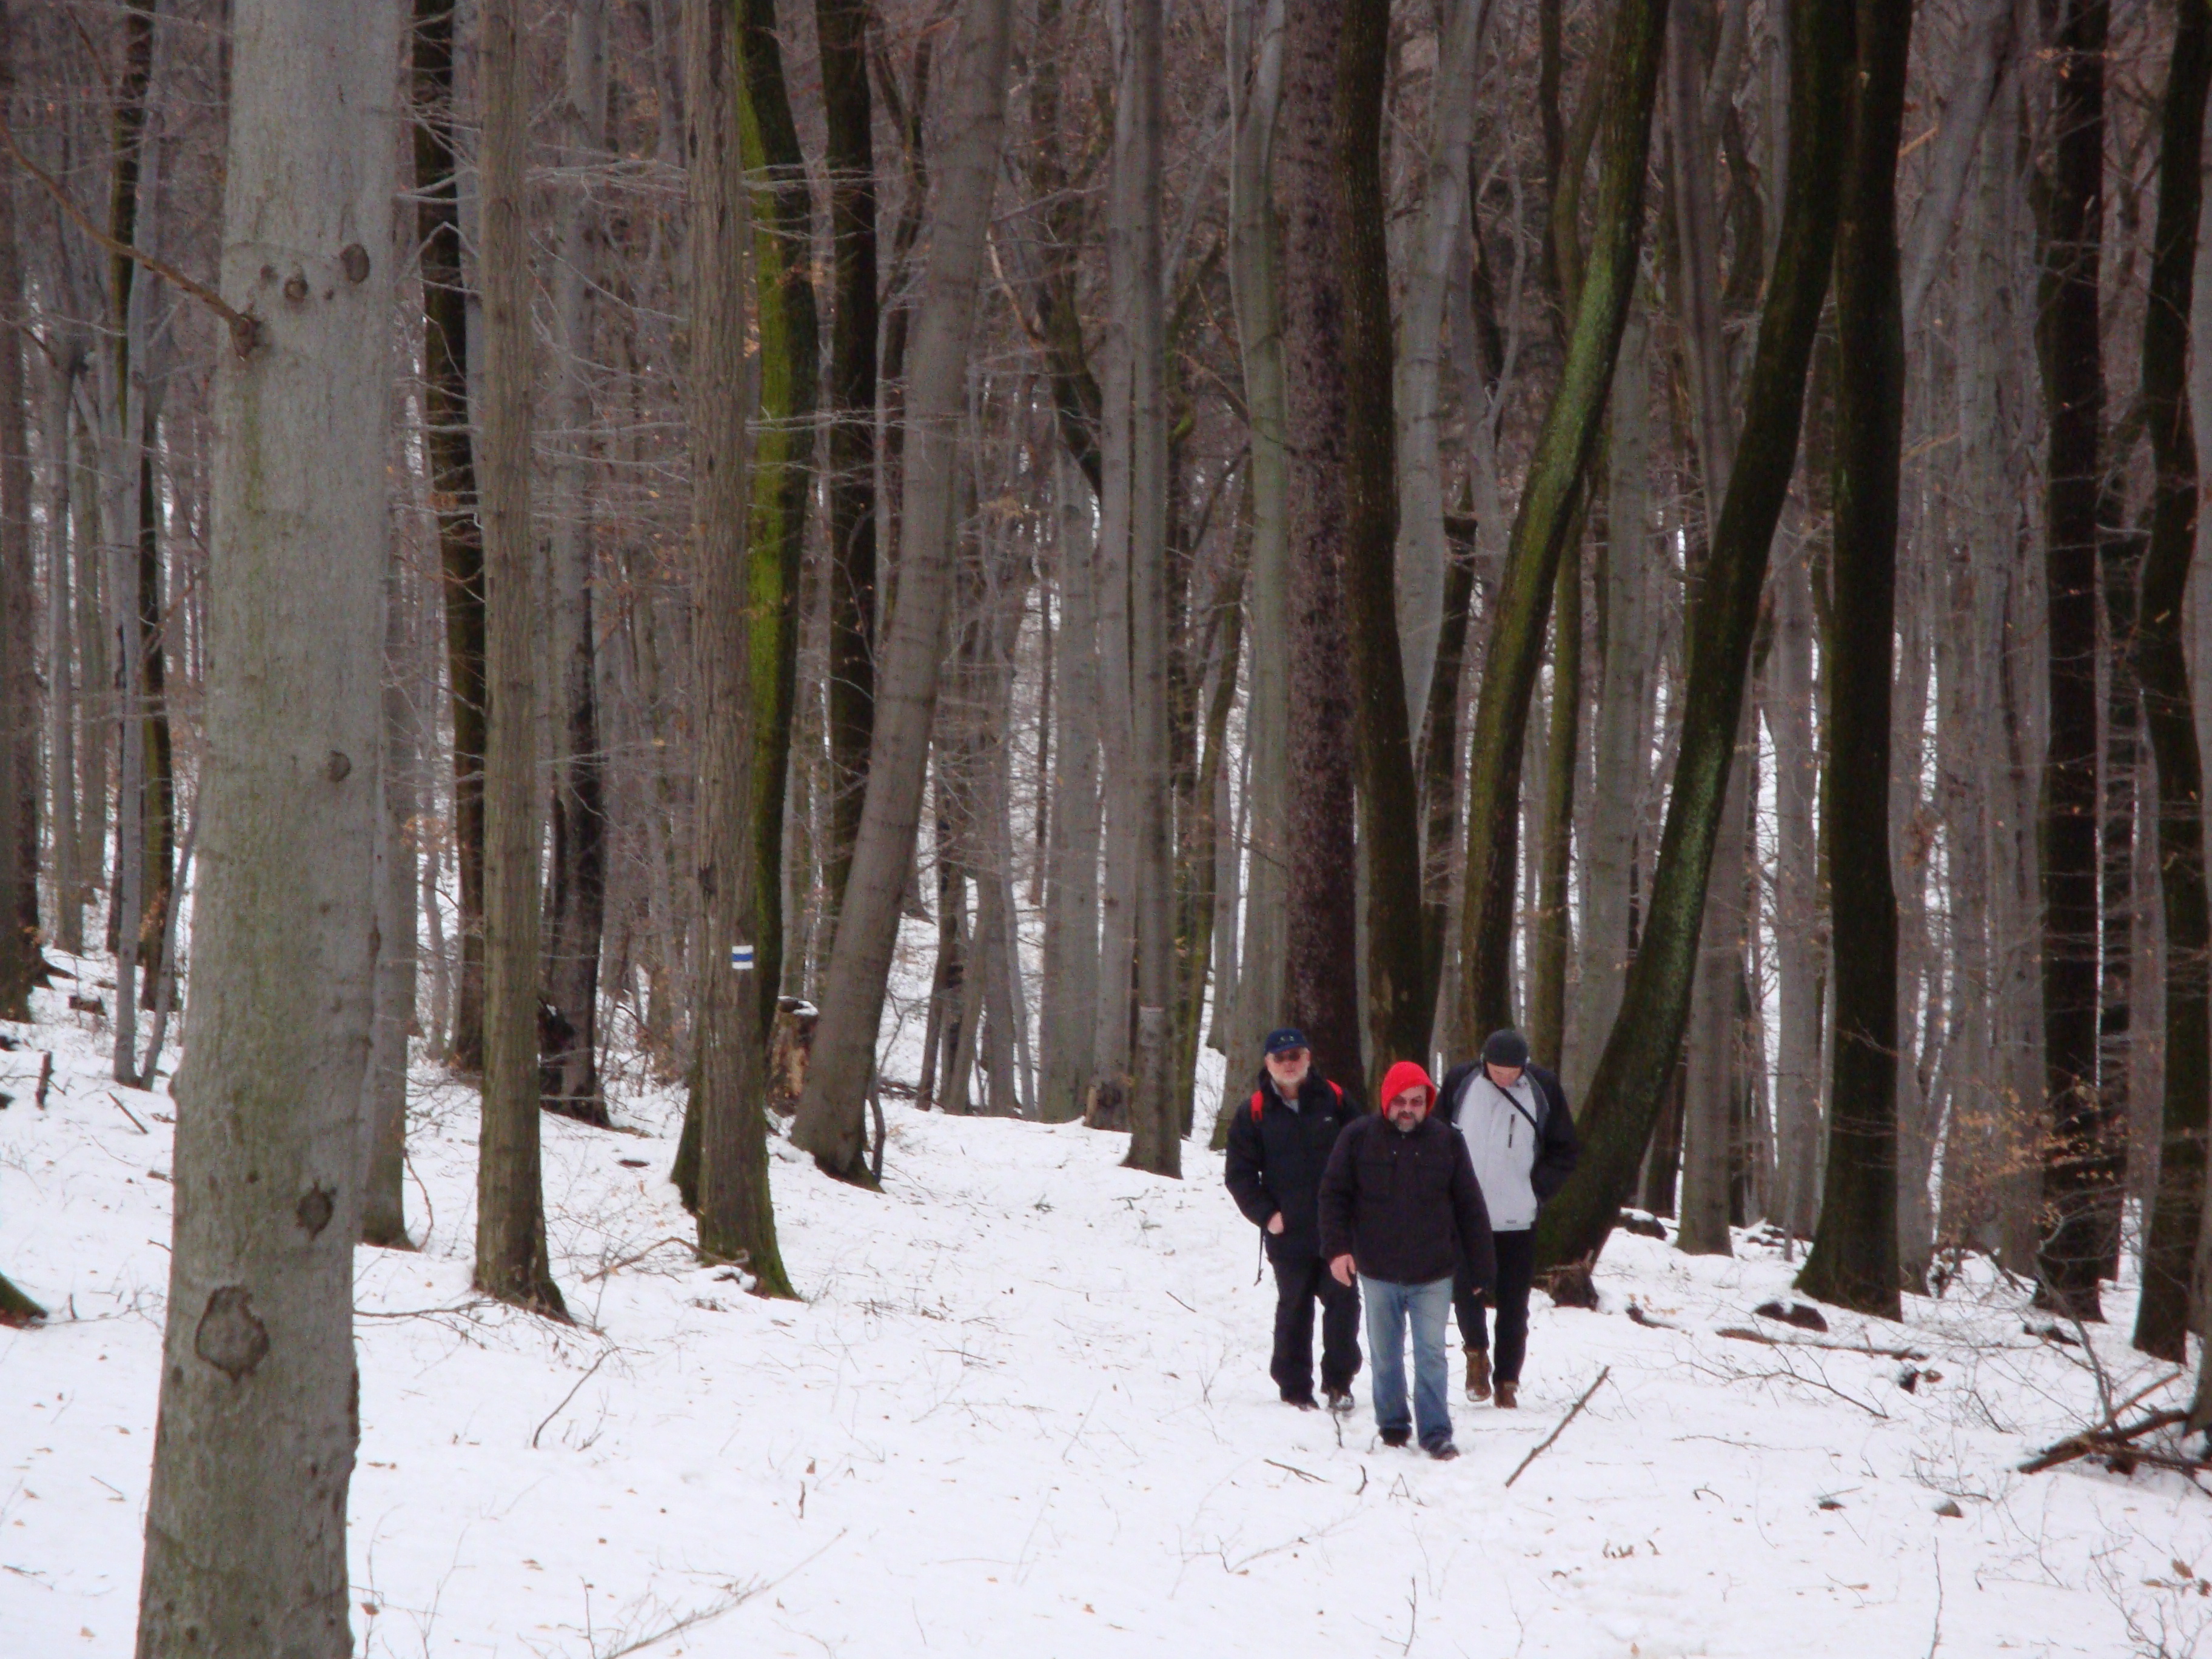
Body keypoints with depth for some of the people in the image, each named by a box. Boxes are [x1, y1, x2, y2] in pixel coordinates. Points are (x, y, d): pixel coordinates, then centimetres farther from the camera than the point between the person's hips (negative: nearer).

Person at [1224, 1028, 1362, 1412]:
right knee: (1293, 1312, 6)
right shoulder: (1255, 1114, 1)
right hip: (1288, 1233, 0)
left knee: (1342, 1301, -2)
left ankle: (1339, 1381, 10)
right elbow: (1239, 1173, 4)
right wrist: (1265, 1214, -6)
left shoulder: (1334, 1101, 3)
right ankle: (1295, 1389, 13)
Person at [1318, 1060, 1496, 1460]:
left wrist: (1481, 1268, 5)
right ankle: (1392, 1425, 25)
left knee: (1432, 1356, -3)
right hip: (1378, 1273, 1)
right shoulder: (1358, 1139, -3)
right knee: (1386, 1356, 12)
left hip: (1432, 1276, -1)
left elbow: (1470, 1208, 4)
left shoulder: (1446, 1141, 0)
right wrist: (1338, 1248, -11)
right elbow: (1334, 1196, 1)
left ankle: (1436, 1433, 1)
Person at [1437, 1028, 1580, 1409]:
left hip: (1519, 1220, 0)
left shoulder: (1543, 1088, -2)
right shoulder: (1460, 1082, -3)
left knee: (1514, 1306, 5)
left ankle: (1507, 1380, 15)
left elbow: (1564, 1152, 6)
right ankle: (1477, 1352, 23)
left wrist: (1537, 1189, -5)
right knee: (1465, 1291, -4)